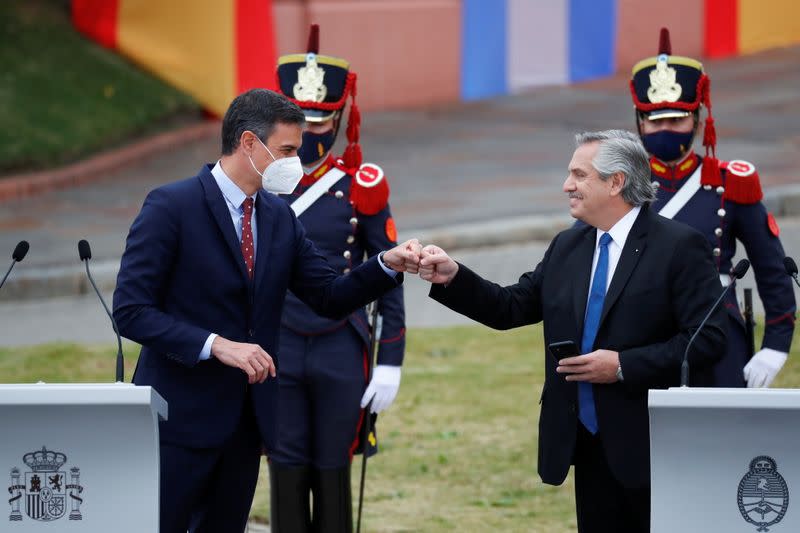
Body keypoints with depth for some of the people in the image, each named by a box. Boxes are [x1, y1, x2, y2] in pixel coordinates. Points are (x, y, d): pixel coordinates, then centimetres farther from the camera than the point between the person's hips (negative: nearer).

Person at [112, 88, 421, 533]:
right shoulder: (171, 207, -12)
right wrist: (217, 346, -24)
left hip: (247, 419, 7)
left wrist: (388, 264, -7)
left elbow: (330, 297, 10)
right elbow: (131, 311, -16)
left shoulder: (280, 217, 9)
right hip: (181, 414, -7)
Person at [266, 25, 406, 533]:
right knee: (287, 474, 4)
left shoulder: (363, 187, -2)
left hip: (342, 355, -1)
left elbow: (389, 281, 0)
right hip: (276, 352, 1)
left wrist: (390, 364, -5)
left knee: (334, 475, 4)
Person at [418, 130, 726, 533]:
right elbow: (511, 308, 13)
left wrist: (624, 366, -19)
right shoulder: (566, 248, 13)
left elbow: (708, 339, -15)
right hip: (591, 446, 6)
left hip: (654, 448, -6)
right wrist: (452, 277, -2)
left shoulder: (679, 246, -8)